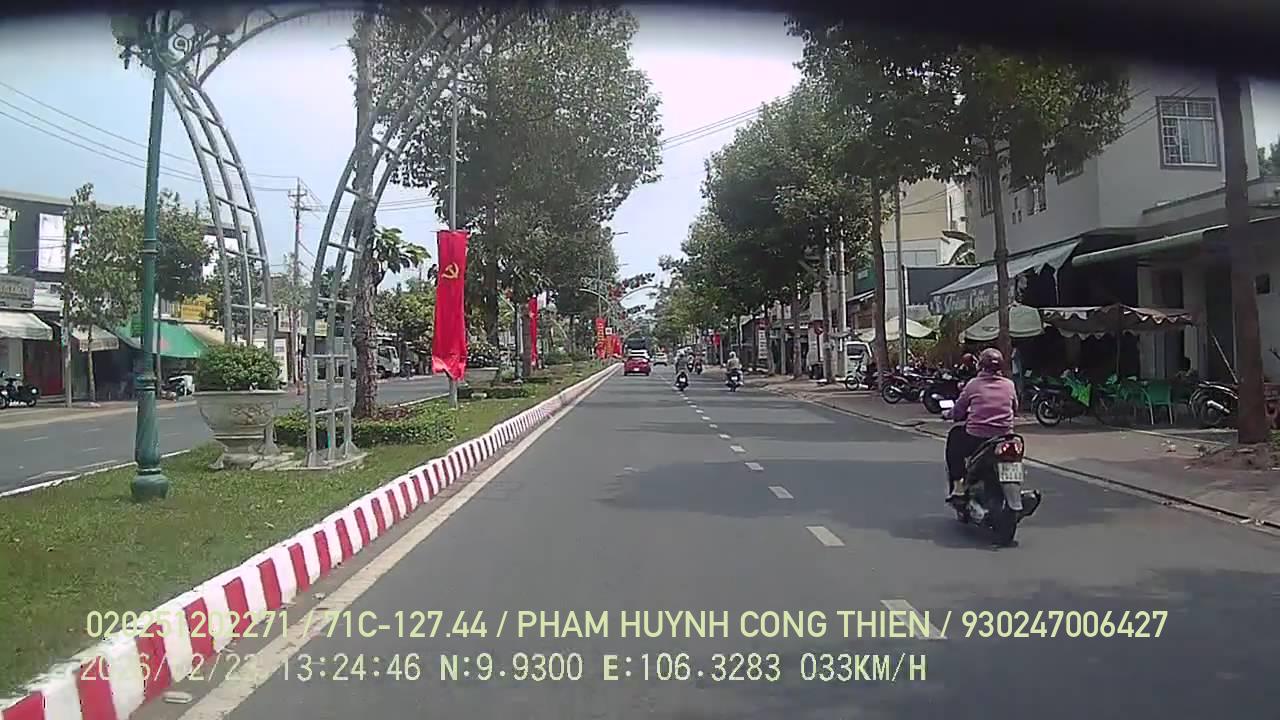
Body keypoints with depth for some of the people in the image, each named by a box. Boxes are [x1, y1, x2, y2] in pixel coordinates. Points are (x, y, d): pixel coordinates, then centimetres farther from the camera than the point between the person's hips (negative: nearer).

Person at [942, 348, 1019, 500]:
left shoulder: (973, 384, -4)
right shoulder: (1009, 385, 4)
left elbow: (958, 412, 2)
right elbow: (1015, 410, 17)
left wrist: (947, 414, 24)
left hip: (976, 438, -3)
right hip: (1004, 438, 3)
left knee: (954, 436, 26)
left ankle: (957, 485, 19)